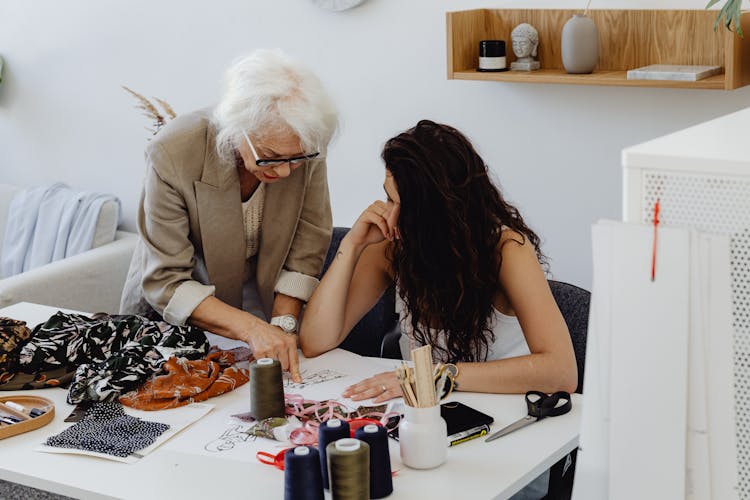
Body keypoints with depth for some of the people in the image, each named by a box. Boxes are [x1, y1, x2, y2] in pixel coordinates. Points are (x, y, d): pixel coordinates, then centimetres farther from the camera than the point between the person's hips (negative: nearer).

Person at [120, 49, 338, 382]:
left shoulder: (305, 149, -18)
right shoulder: (174, 154, -25)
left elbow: (304, 254, -7)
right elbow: (166, 283, -23)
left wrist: (282, 324, -20)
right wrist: (251, 328, -34)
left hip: (264, 303, 2)